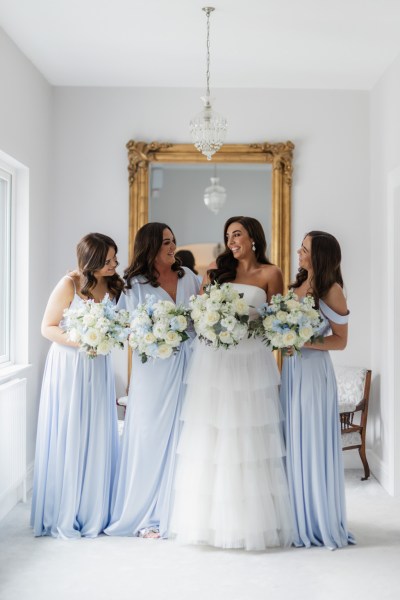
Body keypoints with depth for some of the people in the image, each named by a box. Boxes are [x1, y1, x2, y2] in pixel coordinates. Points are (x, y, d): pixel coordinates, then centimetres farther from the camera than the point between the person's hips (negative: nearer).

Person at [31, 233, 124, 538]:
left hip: (99, 368, 5)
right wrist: (78, 341, -22)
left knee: (98, 440, 7)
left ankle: (93, 512, 19)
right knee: (67, 441, 2)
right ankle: (63, 515, 14)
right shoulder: (69, 284, -14)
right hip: (69, 367, -5)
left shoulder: (114, 285, 1)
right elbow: (47, 328, -10)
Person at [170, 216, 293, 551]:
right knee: (209, 441, 2)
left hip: (250, 360, -2)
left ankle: (252, 521, 8)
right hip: (213, 361, 2)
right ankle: (211, 518, 11)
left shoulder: (270, 273, 7)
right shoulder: (217, 269, 14)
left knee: (249, 442, -1)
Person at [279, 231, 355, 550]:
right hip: (292, 369, 7)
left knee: (314, 444, 0)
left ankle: (321, 522, 15)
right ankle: (300, 519, 21)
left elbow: (340, 340, -8)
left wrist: (304, 342, -17)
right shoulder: (298, 286, 11)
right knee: (294, 444, 10)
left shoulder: (331, 291, -8)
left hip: (314, 370, -7)